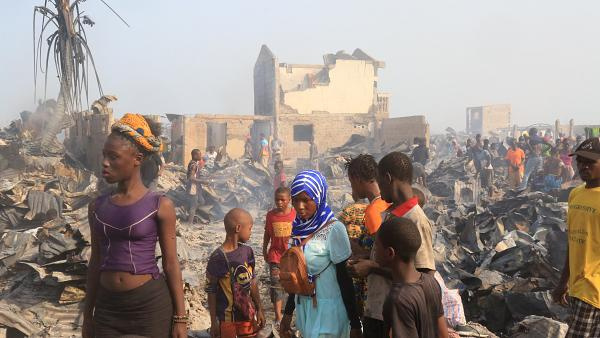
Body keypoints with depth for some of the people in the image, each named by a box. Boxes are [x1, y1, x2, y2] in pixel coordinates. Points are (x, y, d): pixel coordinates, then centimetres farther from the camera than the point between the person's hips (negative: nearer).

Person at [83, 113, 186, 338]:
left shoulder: (160, 206, -7)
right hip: (108, 307, 4)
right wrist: (88, 315, 13)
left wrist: (180, 318, -5)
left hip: (151, 304, -3)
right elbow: (95, 262, 11)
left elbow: (171, 264, -4)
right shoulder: (97, 207, 4)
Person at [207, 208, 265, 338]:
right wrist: (213, 322, -7)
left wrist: (259, 309, 13)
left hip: (248, 313, 6)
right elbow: (211, 291, -12)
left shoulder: (247, 251, 0)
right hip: (227, 317, -5)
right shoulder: (217, 258, -18)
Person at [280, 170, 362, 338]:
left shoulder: (334, 229, -14)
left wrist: (355, 323, -11)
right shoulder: (299, 229, 3)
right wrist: (288, 313, 16)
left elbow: (345, 278, -13)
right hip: (304, 308, 6)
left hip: (327, 311, -6)